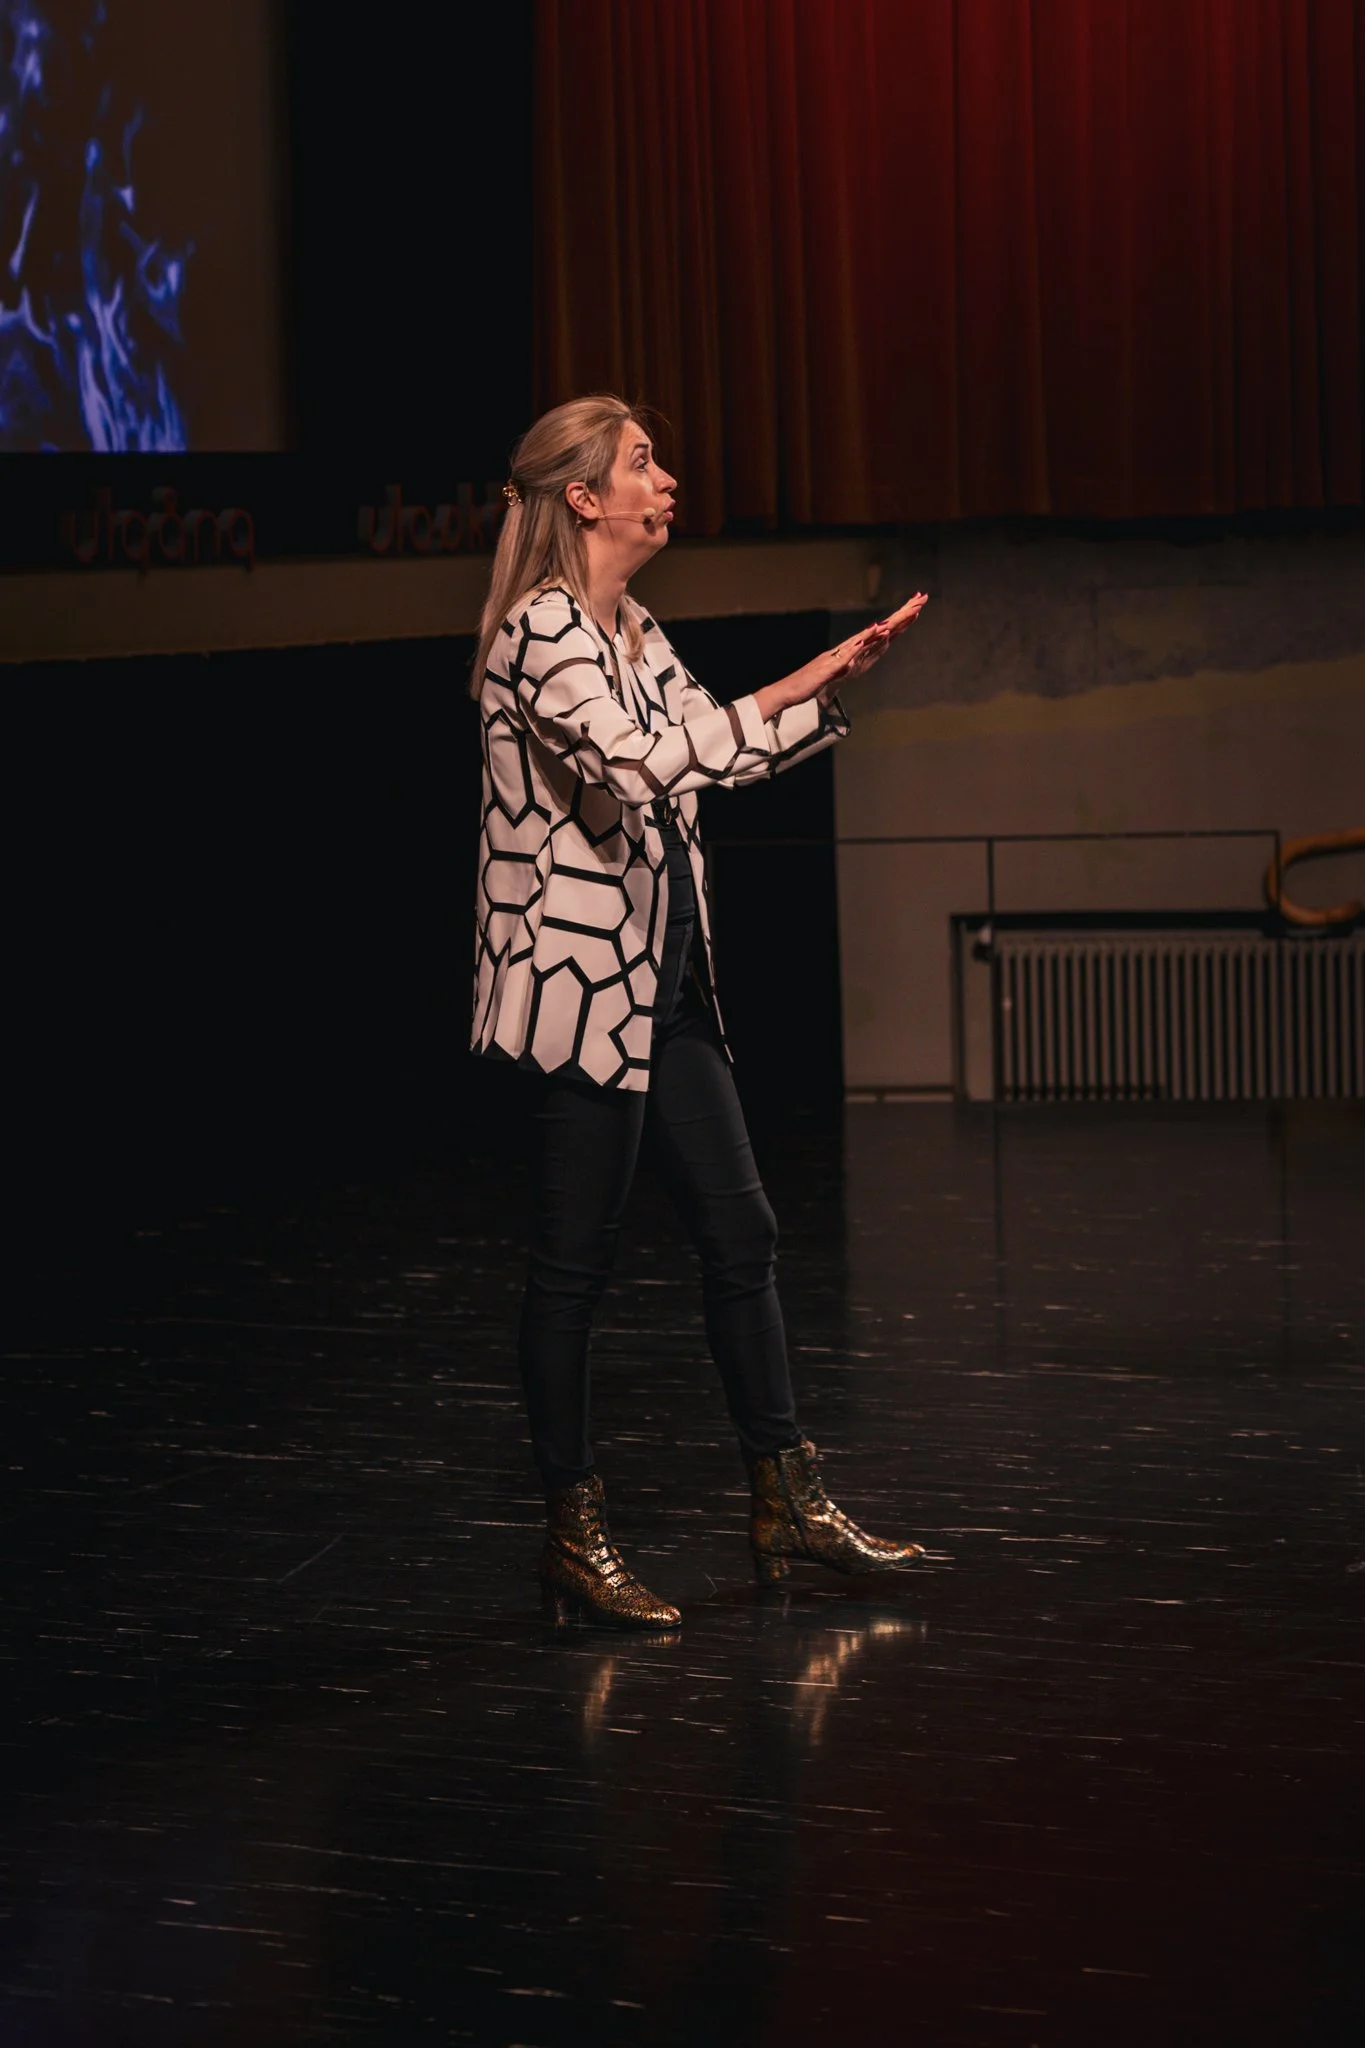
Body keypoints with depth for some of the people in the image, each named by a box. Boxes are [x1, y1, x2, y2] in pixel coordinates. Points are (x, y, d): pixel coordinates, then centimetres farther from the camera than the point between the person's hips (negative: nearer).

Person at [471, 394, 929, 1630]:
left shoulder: (635, 634, 15)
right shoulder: (543, 630, -15)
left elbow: (717, 756, 25)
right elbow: (639, 763, -28)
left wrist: (835, 682, 14)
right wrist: (794, 692, -20)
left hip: (662, 980, 10)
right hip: (577, 979, -9)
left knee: (740, 1230, 10)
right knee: (576, 1259, -2)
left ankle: (787, 1504, 18)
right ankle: (574, 1536, 7)